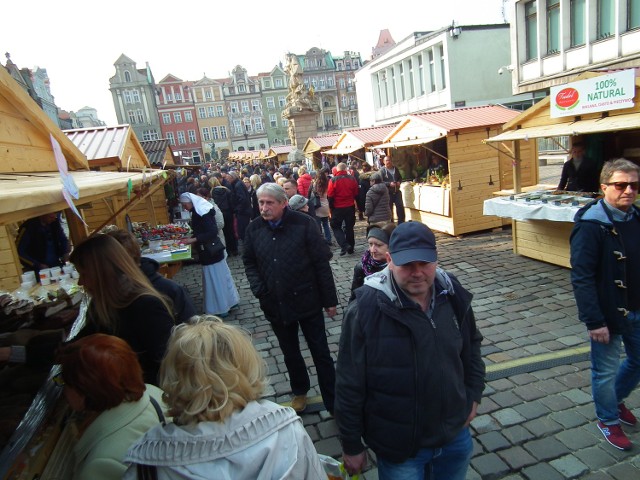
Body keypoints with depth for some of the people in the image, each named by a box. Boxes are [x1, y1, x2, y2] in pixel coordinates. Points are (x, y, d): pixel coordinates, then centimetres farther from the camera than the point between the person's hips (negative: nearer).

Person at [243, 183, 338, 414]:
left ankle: (333, 403, 23)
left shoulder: (304, 224, -12)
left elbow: (321, 263, -10)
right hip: (275, 305, 4)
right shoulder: (254, 228, -1)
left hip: (307, 300, -4)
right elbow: (249, 262, 11)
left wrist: (329, 300, -8)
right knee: (290, 353, 21)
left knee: (321, 353, 8)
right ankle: (299, 392, 44)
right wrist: (257, 287, -6)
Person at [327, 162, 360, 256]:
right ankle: (350, 248, 20)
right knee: (349, 227, 14)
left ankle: (344, 245, -7)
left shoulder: (333, 180, -11)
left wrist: (331, 207, 2)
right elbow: (356, 194, 4)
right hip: (350, 207, 3)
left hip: (337, 208, -3)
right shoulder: (352, 179, -2)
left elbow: (330, 196, -10)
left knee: (335, 226, 10)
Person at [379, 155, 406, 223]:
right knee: (389, 208, 5)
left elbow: (400, 177, 21)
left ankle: (401, 222, 15)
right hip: (388, 192, -4)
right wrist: (389, 184, -24)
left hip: (397, 191, 5)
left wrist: (399, 182, -1)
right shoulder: (382, 170, -8)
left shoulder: (395, 169, 9)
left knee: (400, 206, 4)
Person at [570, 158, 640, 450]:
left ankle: (616, 399, 47)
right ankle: (608, 420, 33)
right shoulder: (591, 226, -21)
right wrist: (594, 321, -23)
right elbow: (582, 277, -23)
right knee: (606, 371, 10)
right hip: (608, 313, -7)